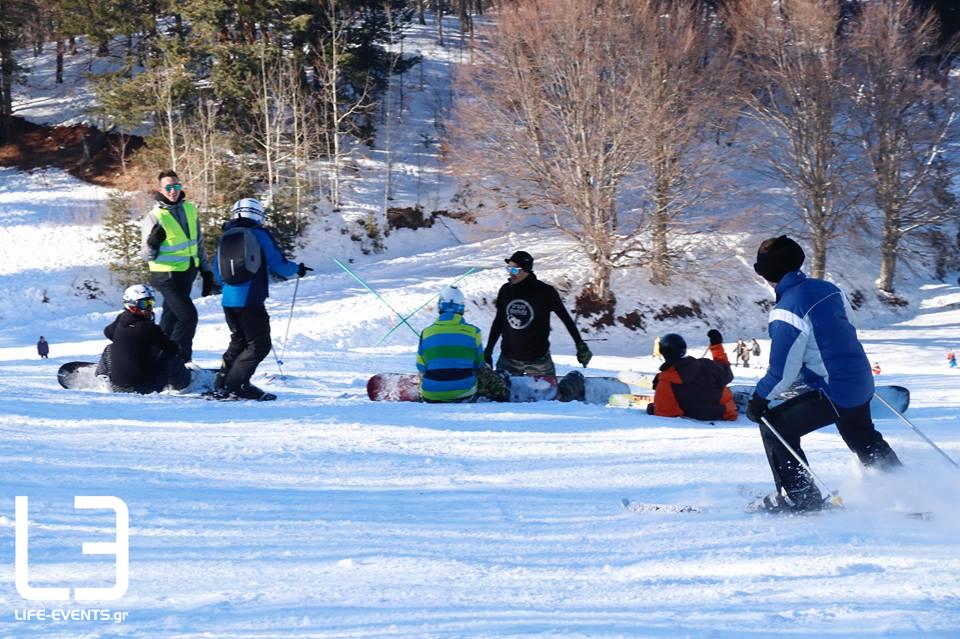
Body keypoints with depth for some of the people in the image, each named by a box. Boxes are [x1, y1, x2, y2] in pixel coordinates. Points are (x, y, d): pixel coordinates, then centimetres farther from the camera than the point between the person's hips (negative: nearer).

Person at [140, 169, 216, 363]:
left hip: (188, 273, 6)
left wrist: (206, 270, 15)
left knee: (171, 317, 15)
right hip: (168, 276, -6)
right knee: (188, 316, -13)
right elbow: (147, 255, -12)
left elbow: (198, 243, 15)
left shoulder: (190, 209, 4)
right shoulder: (154, 217, -14)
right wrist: (152, 242, -33)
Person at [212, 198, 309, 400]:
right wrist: (297, 269, 15)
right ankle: (236, 385, -10)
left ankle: (222, 383, 15)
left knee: (238, 342, 20)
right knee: (259, 345, 0)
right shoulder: (260, 234, -2)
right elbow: (279, 265, -4)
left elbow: (218, 276, 18)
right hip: (250, 301, -6)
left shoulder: (225, 238, 13)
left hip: (229, 300, 6)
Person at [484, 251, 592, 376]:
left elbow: (566, 319, 0)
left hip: (537, 361, -3)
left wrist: (581, 346, 1)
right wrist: (488, 351, 17)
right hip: (508, 360, 3)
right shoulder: (505, 290, 1)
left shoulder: (545, 292, -10)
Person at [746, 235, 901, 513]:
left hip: (834, 393, -9)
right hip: (861, 384, 9)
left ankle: (801, 497, 4)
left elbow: (783, 368, -19)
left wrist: (760, 398, -7)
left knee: (775, 427, 2)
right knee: (866, 442, 30)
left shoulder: (787, 310, -21)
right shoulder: (826, 289, 4)